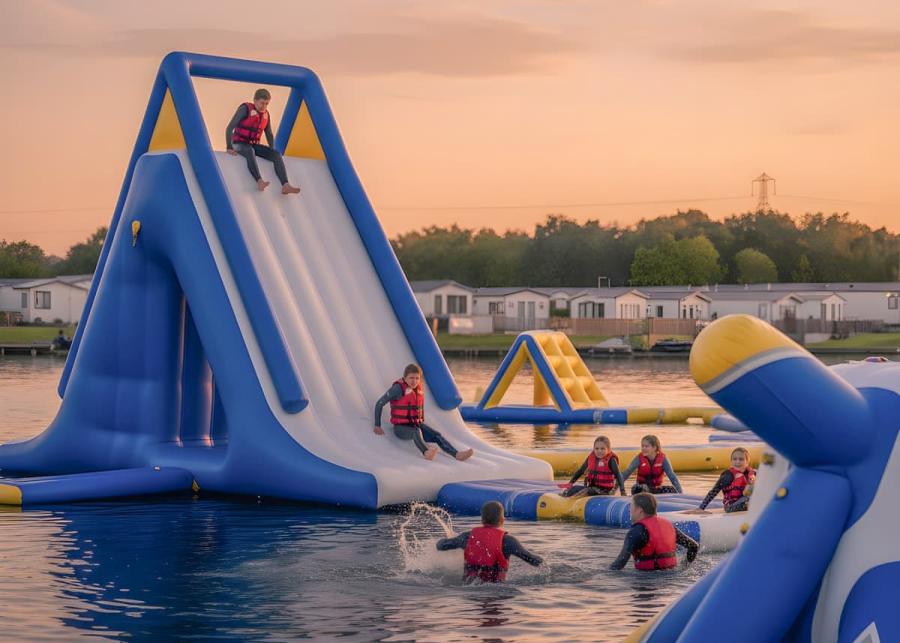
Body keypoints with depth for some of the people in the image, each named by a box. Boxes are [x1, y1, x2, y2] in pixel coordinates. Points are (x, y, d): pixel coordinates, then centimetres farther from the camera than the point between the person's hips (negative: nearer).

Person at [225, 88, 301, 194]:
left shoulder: (266, 114, 5)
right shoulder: (245, 109, -12)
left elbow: (269, 134, 18)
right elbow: (229, 128, -16)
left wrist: (272, 151, 9)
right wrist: (229, 148, -23)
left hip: (253, 145, 6)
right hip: (239, 144, -6)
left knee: (276, 154, -17)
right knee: (250, 151, -41)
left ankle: (285, 185, -32)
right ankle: (260, 182, -59)